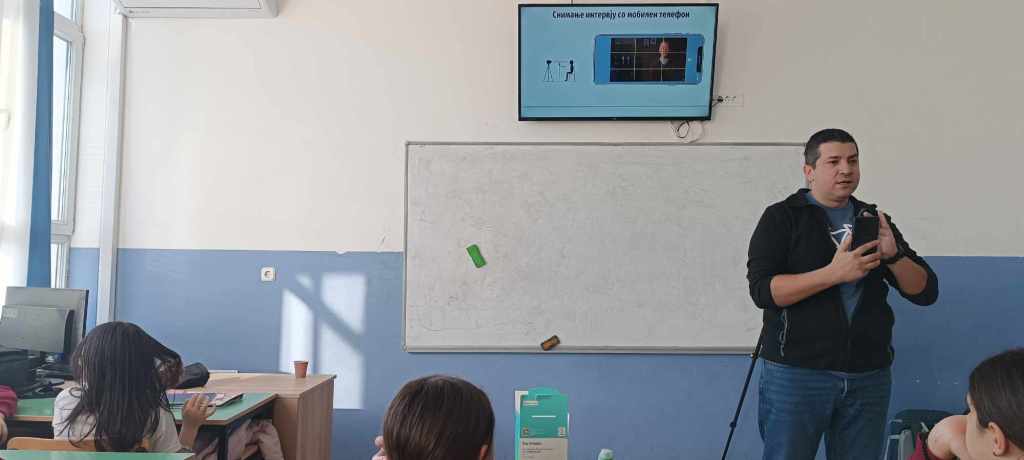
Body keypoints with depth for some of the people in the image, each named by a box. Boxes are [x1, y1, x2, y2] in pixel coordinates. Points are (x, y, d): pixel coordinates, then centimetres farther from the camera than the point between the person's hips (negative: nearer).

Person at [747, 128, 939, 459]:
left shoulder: (875, 220, 11)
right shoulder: (781, 217, -2)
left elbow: (926, 292, 8)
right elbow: (762, 290, -14)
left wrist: (893, 255, -12)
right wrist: (833, 273, -23)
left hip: (869, 376, 4)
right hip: (796, 372, -4)